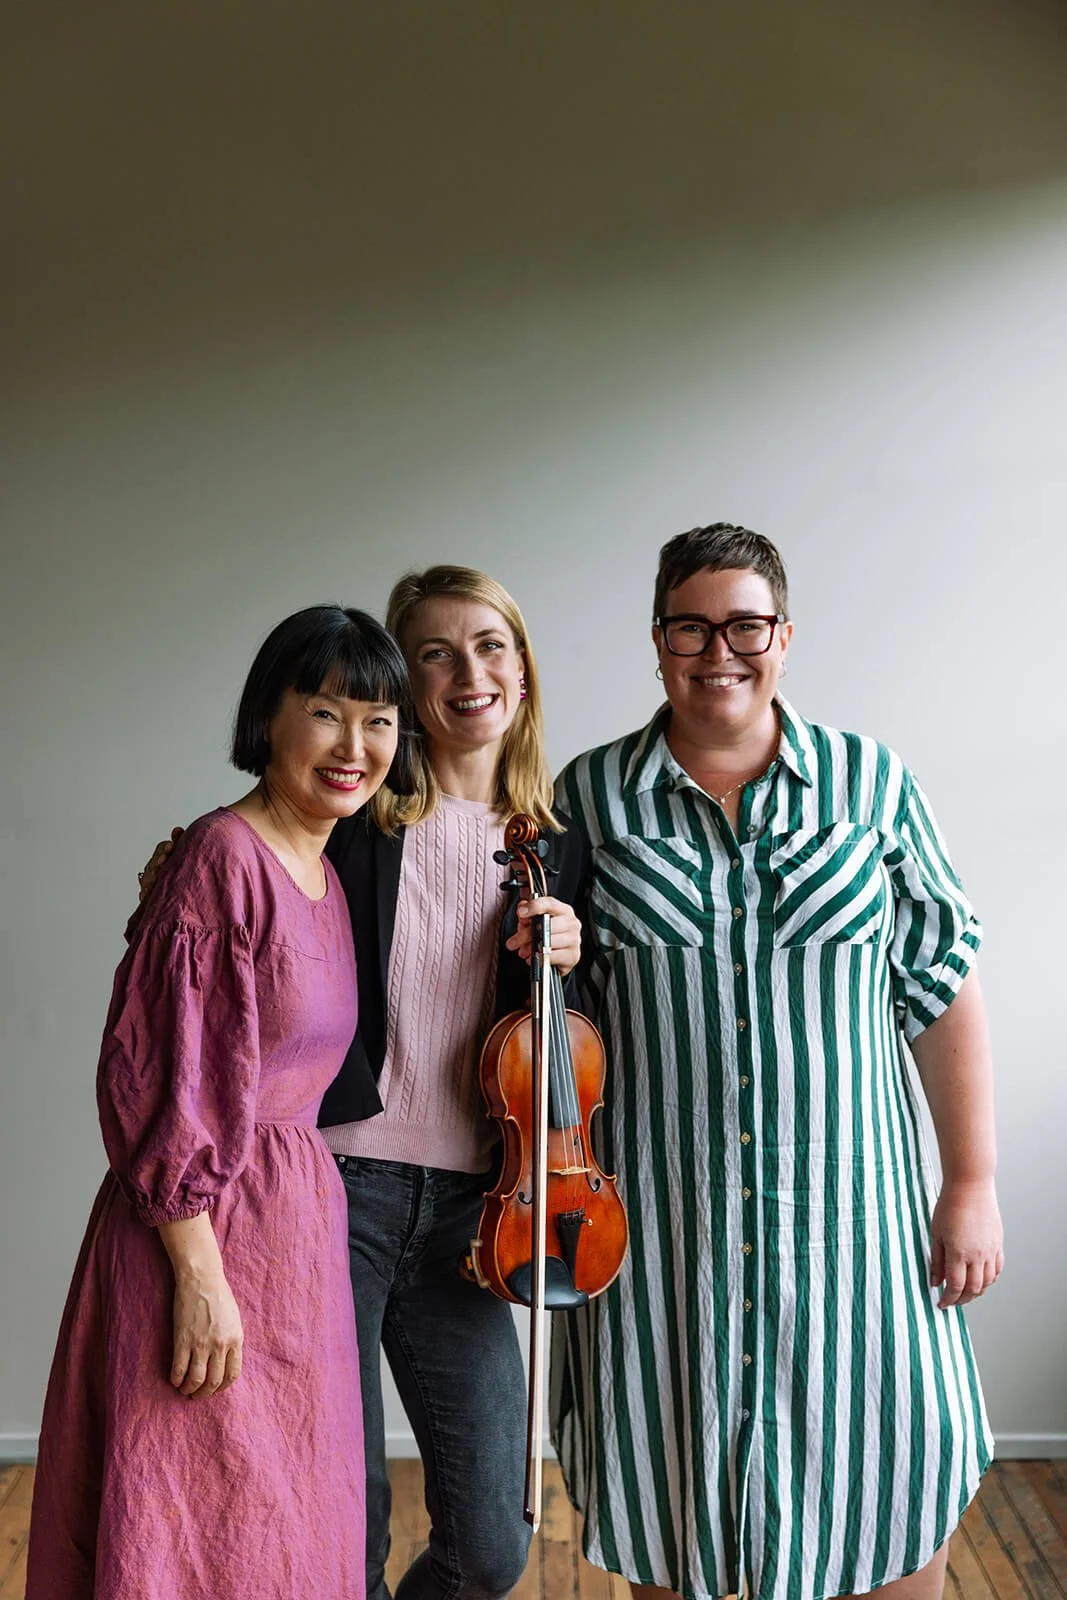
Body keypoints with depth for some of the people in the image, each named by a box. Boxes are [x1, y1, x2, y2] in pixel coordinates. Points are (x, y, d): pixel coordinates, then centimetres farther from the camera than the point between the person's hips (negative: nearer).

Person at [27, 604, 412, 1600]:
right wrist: (199, 1270, -20)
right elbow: (160, 1078, -19)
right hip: (208, 1229, -8)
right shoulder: (224, 856, -16)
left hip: (295, 1222, 9)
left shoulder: (325, 877, 11)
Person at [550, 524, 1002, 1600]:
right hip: (661, 1217, 0)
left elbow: (942, 989, 1)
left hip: (846, 1204, 0)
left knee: (898, 1506, 8)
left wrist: (972, 1186, -1)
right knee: (671, 1487, 14)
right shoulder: (590, 797, 1)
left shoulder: (871, 785, 0)